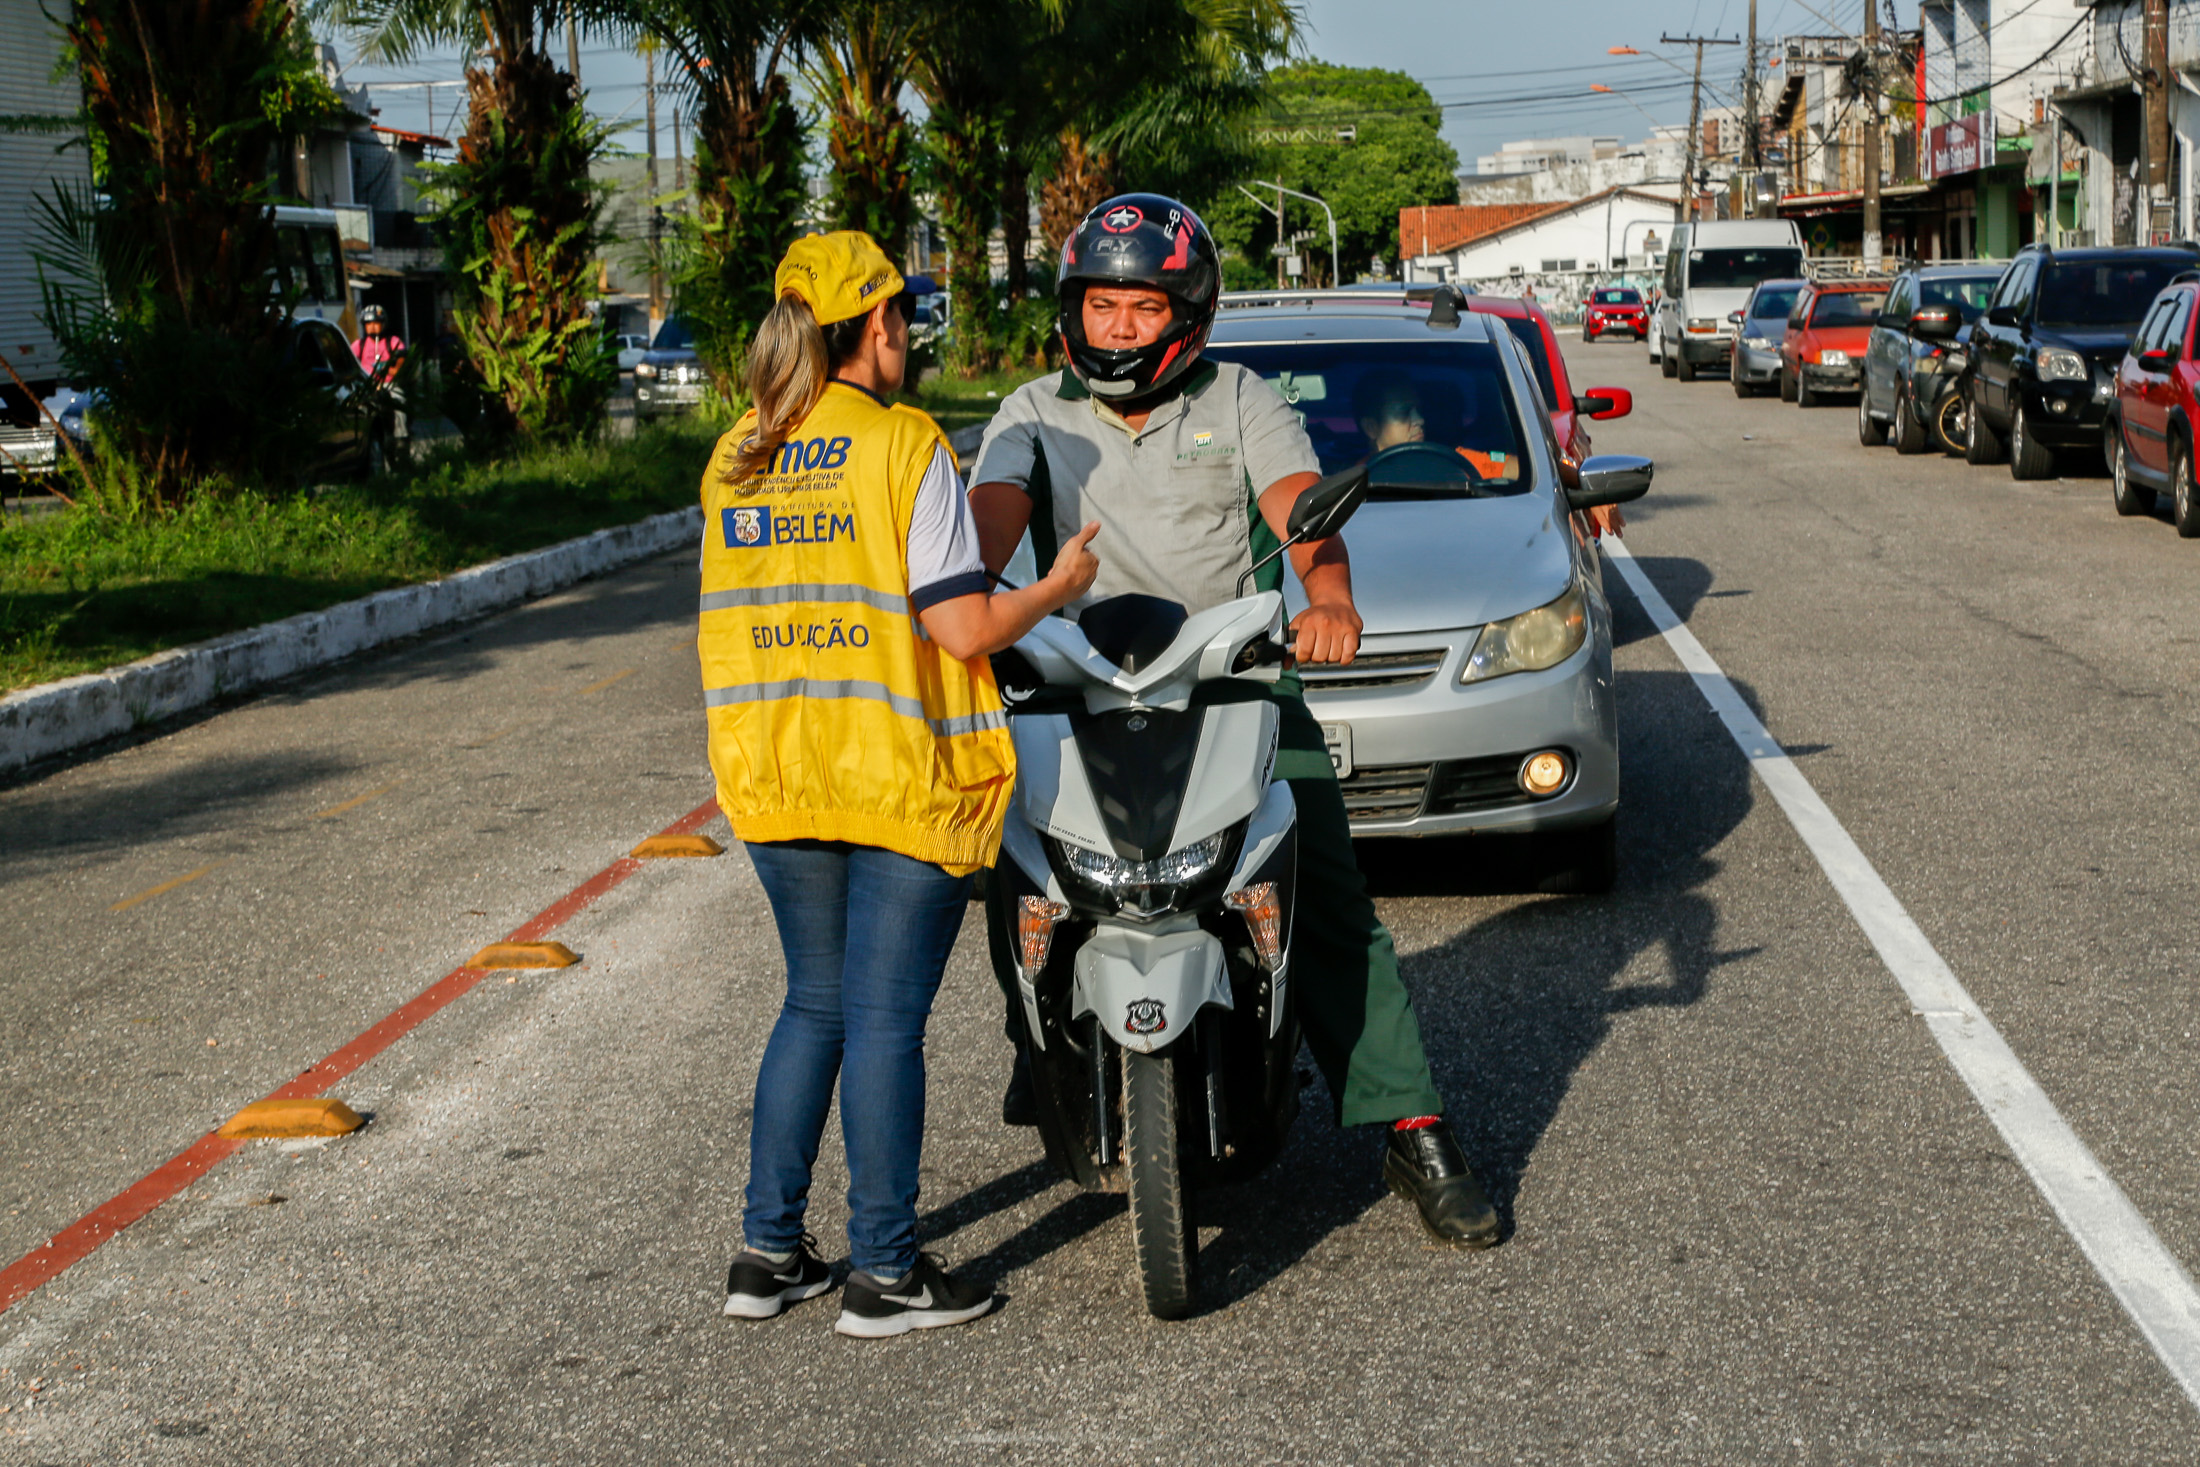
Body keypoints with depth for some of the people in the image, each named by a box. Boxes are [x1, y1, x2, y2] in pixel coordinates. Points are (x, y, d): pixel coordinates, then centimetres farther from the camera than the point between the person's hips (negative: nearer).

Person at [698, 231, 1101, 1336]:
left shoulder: (736, 458, 7)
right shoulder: (905, 448, -11)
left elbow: (737, 620, 10)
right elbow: (962, 630, -15)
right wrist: (1059, 588, 2)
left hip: (774, 780, 6)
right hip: (901, 777, -6)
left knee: (814, 1003, 17)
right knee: (885, 1017, 1)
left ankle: (768, 1253, 19)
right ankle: (883, 1273, 7)